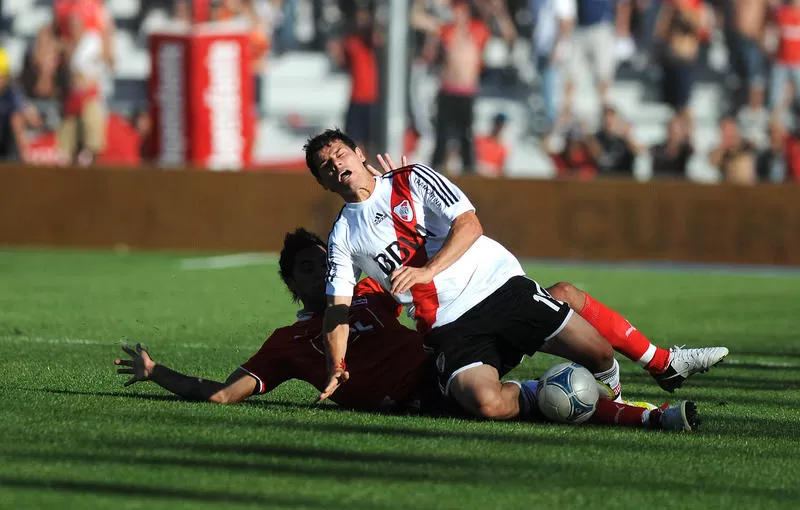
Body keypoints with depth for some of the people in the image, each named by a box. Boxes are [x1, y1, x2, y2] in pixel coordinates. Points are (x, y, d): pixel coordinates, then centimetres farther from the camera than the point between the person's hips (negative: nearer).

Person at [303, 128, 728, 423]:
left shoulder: (413, 180, 6)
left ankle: (614, 406, 20)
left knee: (599, 353, -13)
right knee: (486, 404, -30)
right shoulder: (343, 237, 13)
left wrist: (427, 271, -20)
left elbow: (469, 225, -5)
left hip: (498, 285, -1)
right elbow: (338, 307, 9)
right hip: (450, 329, 1)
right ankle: (535, 398, 3)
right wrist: (337, 366, -8)